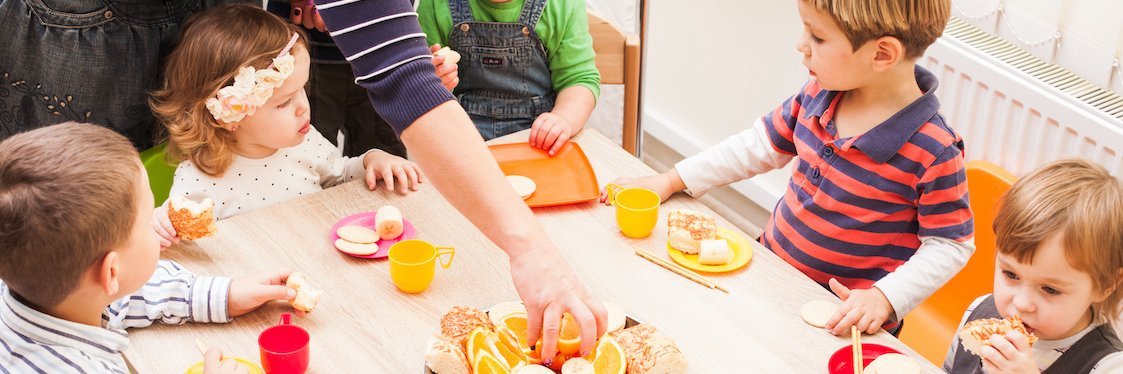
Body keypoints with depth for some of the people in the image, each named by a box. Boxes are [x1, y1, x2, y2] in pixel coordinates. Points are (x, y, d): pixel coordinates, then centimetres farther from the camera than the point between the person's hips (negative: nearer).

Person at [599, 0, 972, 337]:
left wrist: (884, 298, -25)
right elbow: (762, 144, 10)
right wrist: (672, 181, 10)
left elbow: (950, 245, -14)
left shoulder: (934, 152, -23)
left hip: (845, 316, -5)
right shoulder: (819, 94, -5)